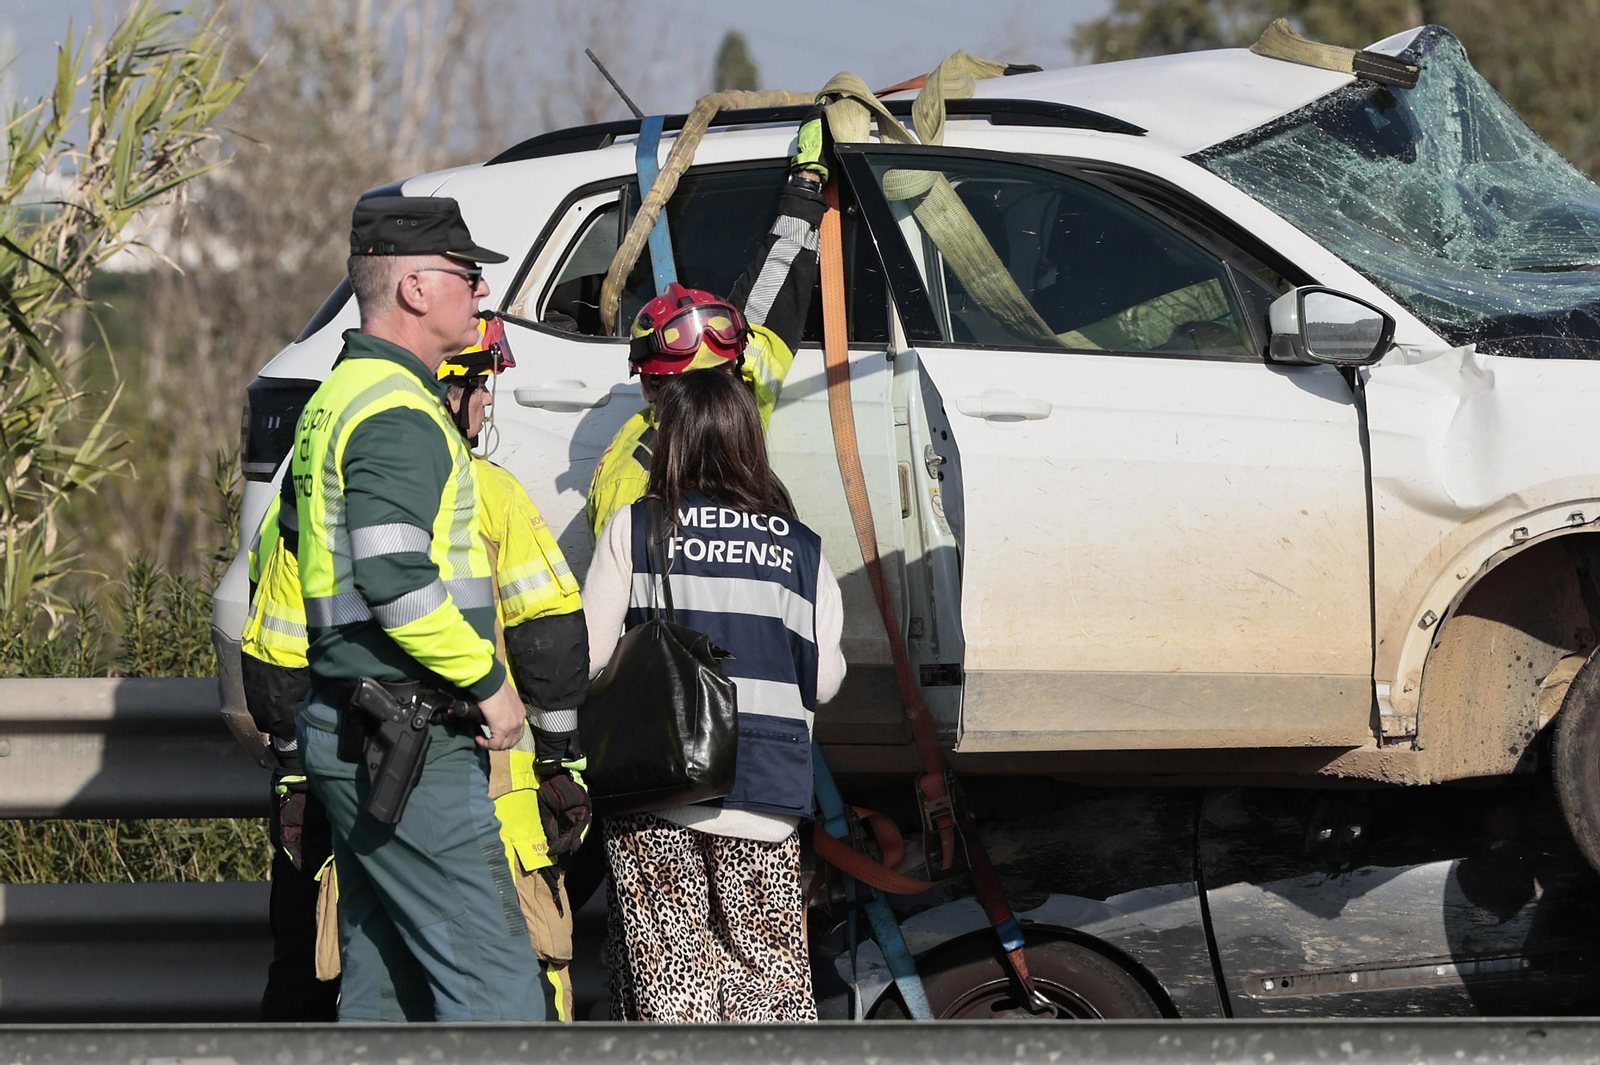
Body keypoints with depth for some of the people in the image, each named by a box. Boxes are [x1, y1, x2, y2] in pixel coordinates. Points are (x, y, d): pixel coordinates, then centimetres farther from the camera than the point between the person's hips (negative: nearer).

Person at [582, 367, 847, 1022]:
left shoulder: (635, 528, -3)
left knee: (668, 967, 3)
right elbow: (824, 680, 4)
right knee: (765, 965, 9)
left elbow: (588, 656, -5)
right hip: (767, 796, 2)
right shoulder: (801, 548, 3)